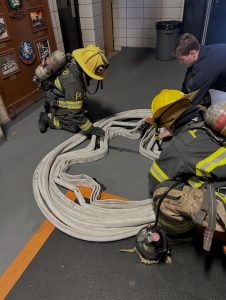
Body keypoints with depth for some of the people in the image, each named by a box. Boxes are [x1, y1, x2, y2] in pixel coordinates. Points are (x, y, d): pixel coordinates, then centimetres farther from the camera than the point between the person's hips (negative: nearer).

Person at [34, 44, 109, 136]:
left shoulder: (73, 61, -17)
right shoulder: (73, 83, -41)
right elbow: (75, 114, -35)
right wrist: (91, 130, -29)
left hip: (62, 95, 8)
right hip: (56, 102, -8)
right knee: (74, 127, -6)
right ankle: (48, 118, 8)